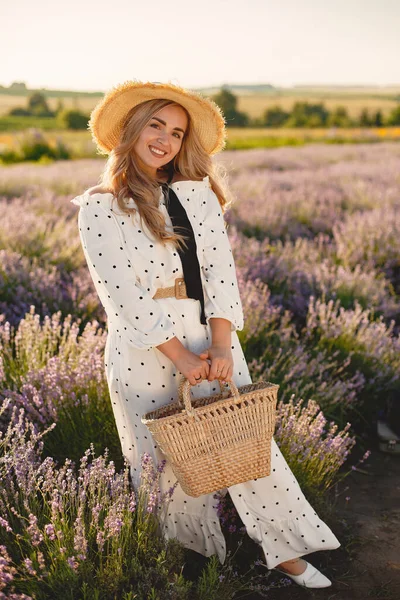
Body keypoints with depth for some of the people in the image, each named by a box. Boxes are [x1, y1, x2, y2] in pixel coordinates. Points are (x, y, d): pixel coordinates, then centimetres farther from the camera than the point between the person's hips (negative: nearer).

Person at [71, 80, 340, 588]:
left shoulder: (198, 193, 4)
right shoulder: (99, 208, -7)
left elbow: (221, 271, -3)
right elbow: (123, 294, -13)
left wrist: (220, 347, -14)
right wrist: (181, 357, -16)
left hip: (212, 340, 3)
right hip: (144, 352, -3)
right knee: (167, 462, 11)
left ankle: (285, 551, 27)